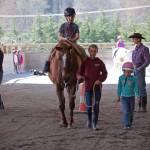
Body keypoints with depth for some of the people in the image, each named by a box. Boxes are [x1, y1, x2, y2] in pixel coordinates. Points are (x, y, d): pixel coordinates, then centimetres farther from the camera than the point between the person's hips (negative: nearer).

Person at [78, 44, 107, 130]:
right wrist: (80, 76, -19)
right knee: (89, 106, 3)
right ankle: (89, 120, 30)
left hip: (97, 87, 0)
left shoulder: (99, 62, 1)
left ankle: (95, 124, 6)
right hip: (88, 86, 0)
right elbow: (80, 72, 4)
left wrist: (100, 80, -13)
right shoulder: (85, 62, 1)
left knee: (96, 106, -2)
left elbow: (104, 73, 4)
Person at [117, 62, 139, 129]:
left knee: (131, 112, 10)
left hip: (131, 97, 1)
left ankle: (130, 124, 27)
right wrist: (118, 96, 13)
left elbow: (136, 88, -4)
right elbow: (119, 87, 6)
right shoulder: (121, 78, -5)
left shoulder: (134, 78, -8)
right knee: (125, 111, -13)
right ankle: (126, 125, -14)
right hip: (124, 97, -1)